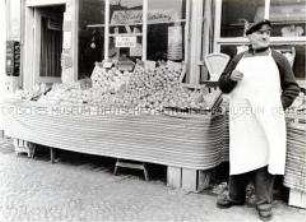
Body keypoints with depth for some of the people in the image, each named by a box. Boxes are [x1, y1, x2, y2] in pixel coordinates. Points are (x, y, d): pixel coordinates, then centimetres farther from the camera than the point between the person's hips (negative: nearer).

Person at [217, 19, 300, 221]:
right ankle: (235, 196, 23)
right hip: (242, 118, 2)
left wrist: (281, 105, -4)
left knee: (264, 157, -3)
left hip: (267, 119, -2)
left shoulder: (278, 59, 8)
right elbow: (223, 85, 14)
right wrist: (230, 77, -7)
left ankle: (264, 202, 9)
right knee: (239, 156, 7)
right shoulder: (238, 59, 13)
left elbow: (292, 87, 9)